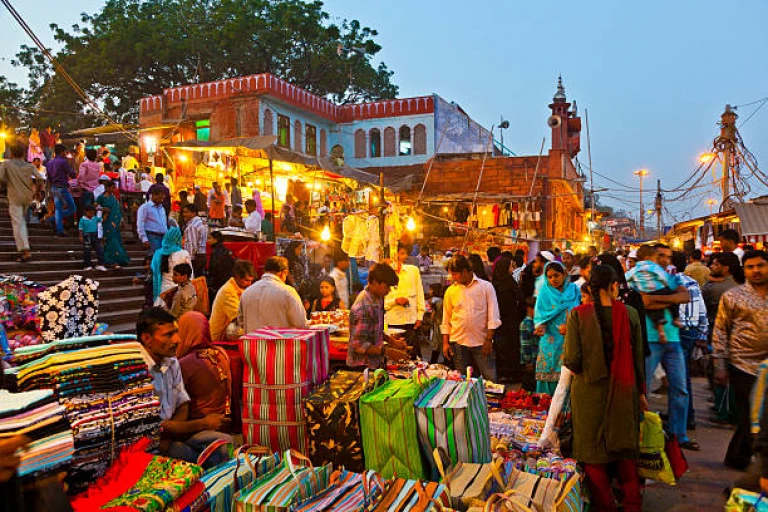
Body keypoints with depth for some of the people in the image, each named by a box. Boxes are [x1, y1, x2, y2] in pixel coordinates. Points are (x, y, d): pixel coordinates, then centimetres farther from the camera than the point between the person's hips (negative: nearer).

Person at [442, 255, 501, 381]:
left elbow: (493, 317, -1)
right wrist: (445, 343, 5)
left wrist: (489, 340, -8)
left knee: (490, 379, -2)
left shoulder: (486, 287, 1)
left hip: (481, 342, -2)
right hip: (458, 342, 2)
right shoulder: (450, 291, 8)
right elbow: (446, 320, 12)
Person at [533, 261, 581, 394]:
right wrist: (541, 326, -19)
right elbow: (540, 315, 2)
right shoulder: (545, 292, 8)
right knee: (548, 372, -2)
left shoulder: (574, 290, 7)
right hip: (550, 340, 0)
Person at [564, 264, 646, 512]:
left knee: (594, 453, 13)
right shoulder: (629, 314, -6)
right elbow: (638, 357, 1)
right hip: (623, 390, 3)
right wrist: (641, 391, 14)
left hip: (589, 390, -2)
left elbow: (572, 360, -15)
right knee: (625, 449, 20)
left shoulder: (578, 314, -13)